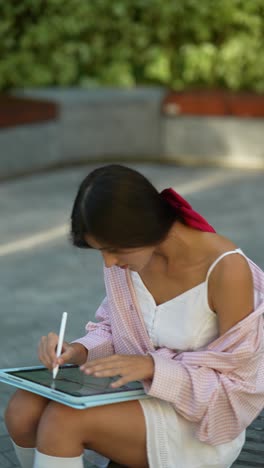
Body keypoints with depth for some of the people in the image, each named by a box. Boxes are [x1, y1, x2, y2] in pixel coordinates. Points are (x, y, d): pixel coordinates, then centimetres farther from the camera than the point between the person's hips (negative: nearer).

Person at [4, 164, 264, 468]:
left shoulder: (227, 270, -25)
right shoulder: (132, 251, -7)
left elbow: (237, 384, -18)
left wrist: (152, 366, -30)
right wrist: (78, 351, -14)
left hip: (201, 424, -6)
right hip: (142, 391, 6)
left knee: (63, 420, -26)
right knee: (23, 410, -17)